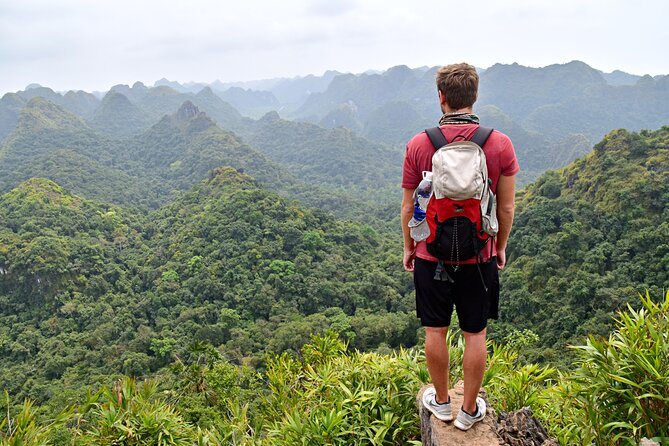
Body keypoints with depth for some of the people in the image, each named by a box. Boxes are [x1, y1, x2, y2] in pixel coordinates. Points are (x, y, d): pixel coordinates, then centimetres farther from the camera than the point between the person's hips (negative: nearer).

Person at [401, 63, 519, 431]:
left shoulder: (418, 145, -9)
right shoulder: (500, 144, -9)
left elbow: (408, 206, -2)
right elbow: (506, 207, -3)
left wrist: (408, 247, 12)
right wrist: (501, 247, 13)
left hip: (431, 254, 0)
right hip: (480, 257, 0)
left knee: (435, 331, 15)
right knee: (475, 335, 13)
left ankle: (441, 401, 32)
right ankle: (469, 411, 26)